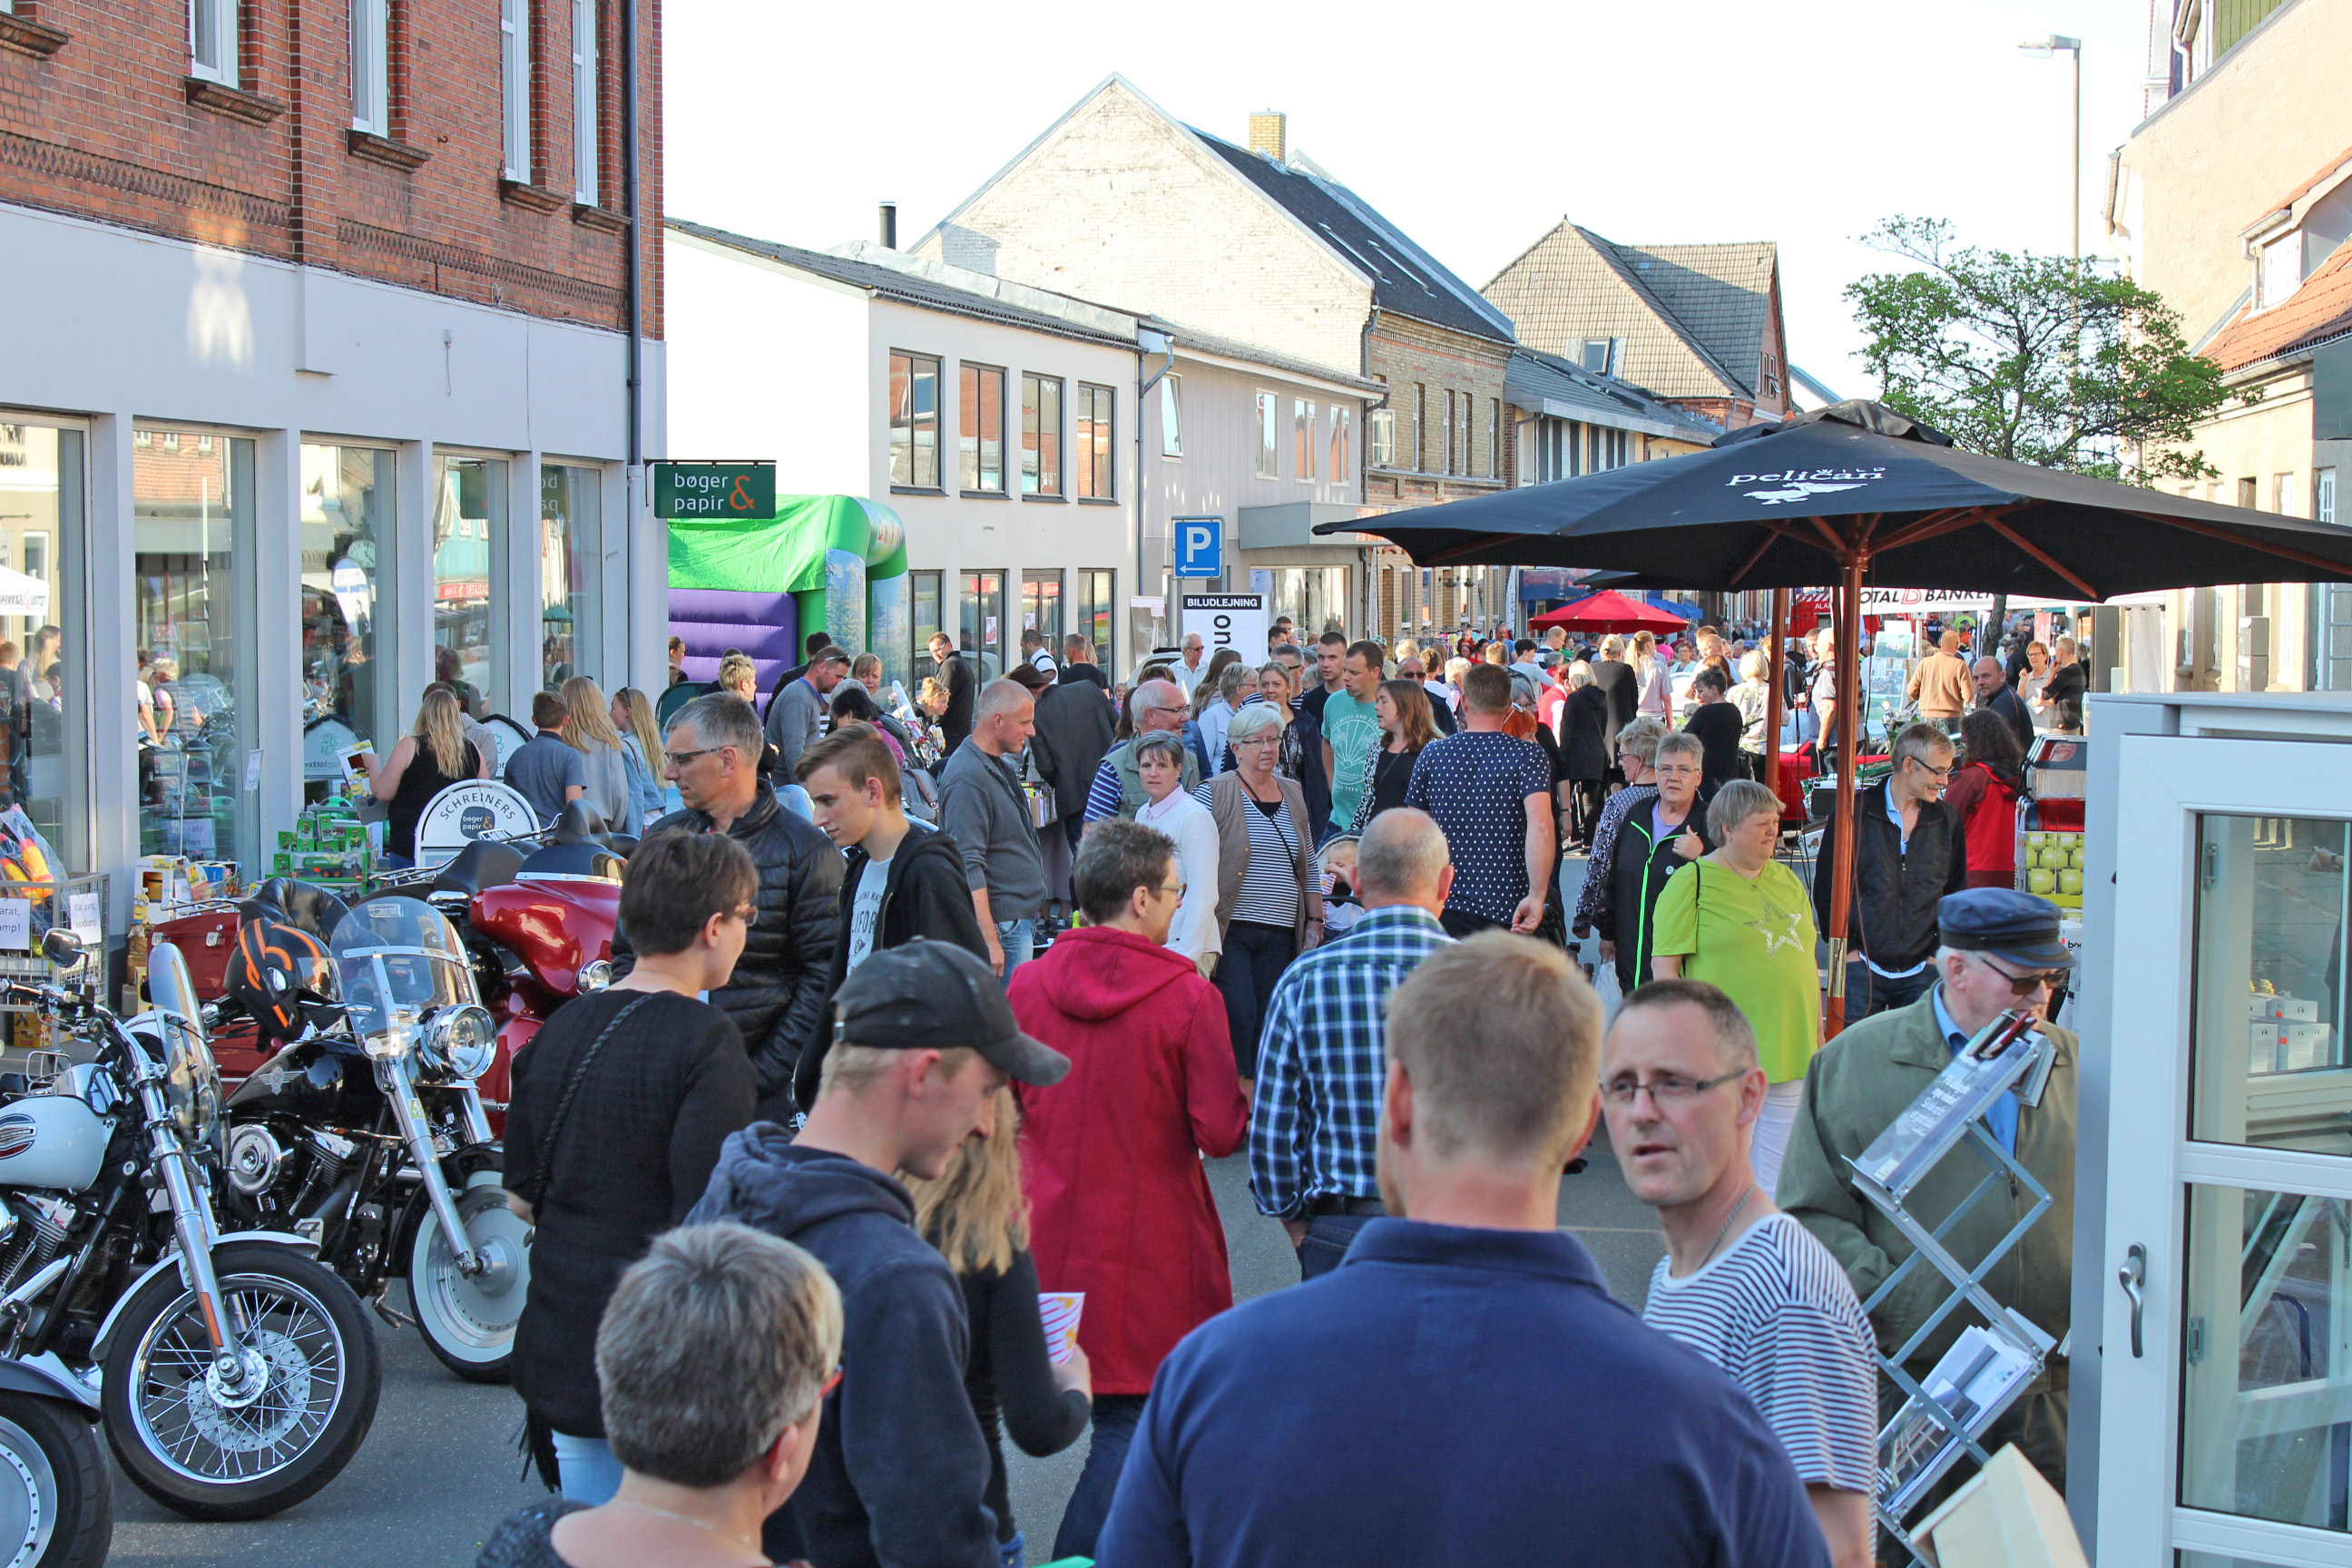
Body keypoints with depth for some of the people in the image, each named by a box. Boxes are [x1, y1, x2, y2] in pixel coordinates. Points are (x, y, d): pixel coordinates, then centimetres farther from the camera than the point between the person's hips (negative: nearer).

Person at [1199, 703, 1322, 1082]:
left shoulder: (1294, 796, 15)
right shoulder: (1214, 794, -2)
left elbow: (1308, 867, 20)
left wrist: (1314, 920, 14)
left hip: (1280, 935, 5)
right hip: (1231, 930, -5)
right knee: (1238, 1014, -16)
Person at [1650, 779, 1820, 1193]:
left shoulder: (1787, 881, 15)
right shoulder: (1691, 883, -5)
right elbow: (1663, 965, -8)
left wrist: (1816, 1035, 19)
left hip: (1791, 1050, 6)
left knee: (1782, 1171, 8)